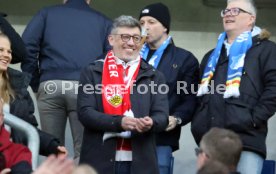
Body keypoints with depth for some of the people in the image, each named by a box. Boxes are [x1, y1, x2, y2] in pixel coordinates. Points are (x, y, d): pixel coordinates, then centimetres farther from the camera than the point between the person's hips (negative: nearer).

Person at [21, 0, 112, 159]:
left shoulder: (47, 14, 19)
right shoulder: (102, 21, 19)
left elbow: (27, 45, 5)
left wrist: (35, 82, 10)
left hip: (50, 86, 1)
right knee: (84, 150, -1)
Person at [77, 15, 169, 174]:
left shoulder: (154, 76, 12)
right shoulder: (92, 73, 7)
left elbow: (162, 117, 4)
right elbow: (85, 112, -4)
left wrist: (150, 123, -21)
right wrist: (119, 122, -20)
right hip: (100, 160, -1)